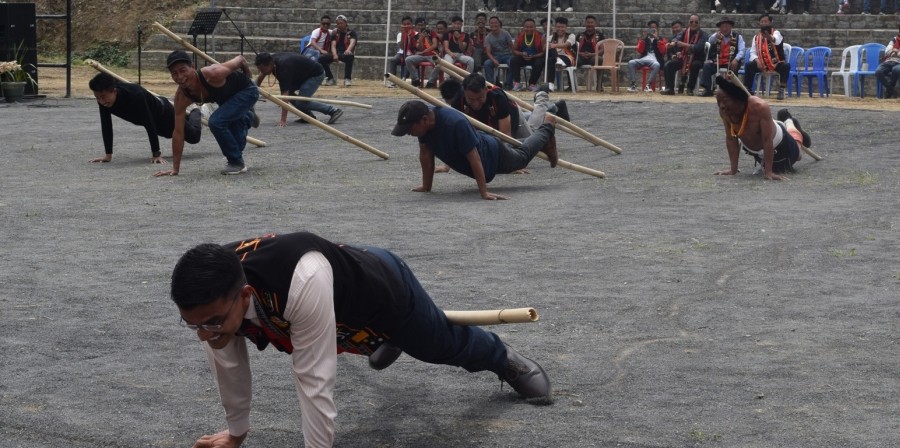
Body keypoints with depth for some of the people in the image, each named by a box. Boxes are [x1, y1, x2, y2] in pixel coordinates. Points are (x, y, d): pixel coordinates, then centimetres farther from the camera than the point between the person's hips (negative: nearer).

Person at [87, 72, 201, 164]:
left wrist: (156, 155, -42)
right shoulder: (104, 99, -30)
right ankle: (185, 116, 62)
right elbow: (106, 126, -21)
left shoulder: (134, 95, -47)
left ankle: (196, 113, 47)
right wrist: (108, 155, -21)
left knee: (194, 137, 17)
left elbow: (149, 125, -44)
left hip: (163, 112, -6)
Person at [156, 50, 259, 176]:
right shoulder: (181, 96, -26)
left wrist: (248, 79, -2)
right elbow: (178, 132, -20)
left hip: (246, 90, -6)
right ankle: (248, 117, 71)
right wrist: (175, 168, -19)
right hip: (226, 98, 6)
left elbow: (240, 59, -24)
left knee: (216, 122, -28)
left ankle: (236, 162, -6)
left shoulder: (212, 74, -42)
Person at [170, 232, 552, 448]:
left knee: (448, 345, 25)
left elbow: (314, 380, -44)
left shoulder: (303, 282, -53)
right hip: (349, 294, 5)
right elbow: (228, 364, -13)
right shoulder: (214, 297, -32)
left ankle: (507, 360, 58)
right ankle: (387, 343, 76)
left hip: (386, 287, -5)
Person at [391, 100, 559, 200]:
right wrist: (426, 186, -11)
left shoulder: (455, 122, -48)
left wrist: (484, 192, -47)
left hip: (492, 155, -5)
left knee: (522, 157, 25)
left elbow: (474, 158, -46)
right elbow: (425, 154, -15)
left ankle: (548, 128, 51)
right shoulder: (422, 122, -28)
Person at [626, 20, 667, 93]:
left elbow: (663, 51, 0)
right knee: (631, 63, -27)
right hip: (644, 58, 2)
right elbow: (640, 50, 8)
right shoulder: (644, 38, 24)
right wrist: (643, 39, -1)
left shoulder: (661, 39, 19)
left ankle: (648, 85, -36)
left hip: (655, 59, -2)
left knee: (656, 65, -40)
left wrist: (657, 39, -6)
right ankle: (634, 85, -29)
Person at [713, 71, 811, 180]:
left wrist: (769, 172, -39)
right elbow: (731, 139, -18)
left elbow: (767, 140, -39)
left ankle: (788, 123, 51)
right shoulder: (724, 112, -29)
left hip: (778, 146, -5)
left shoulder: (759, 108, -43)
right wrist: (733, 169, -20)